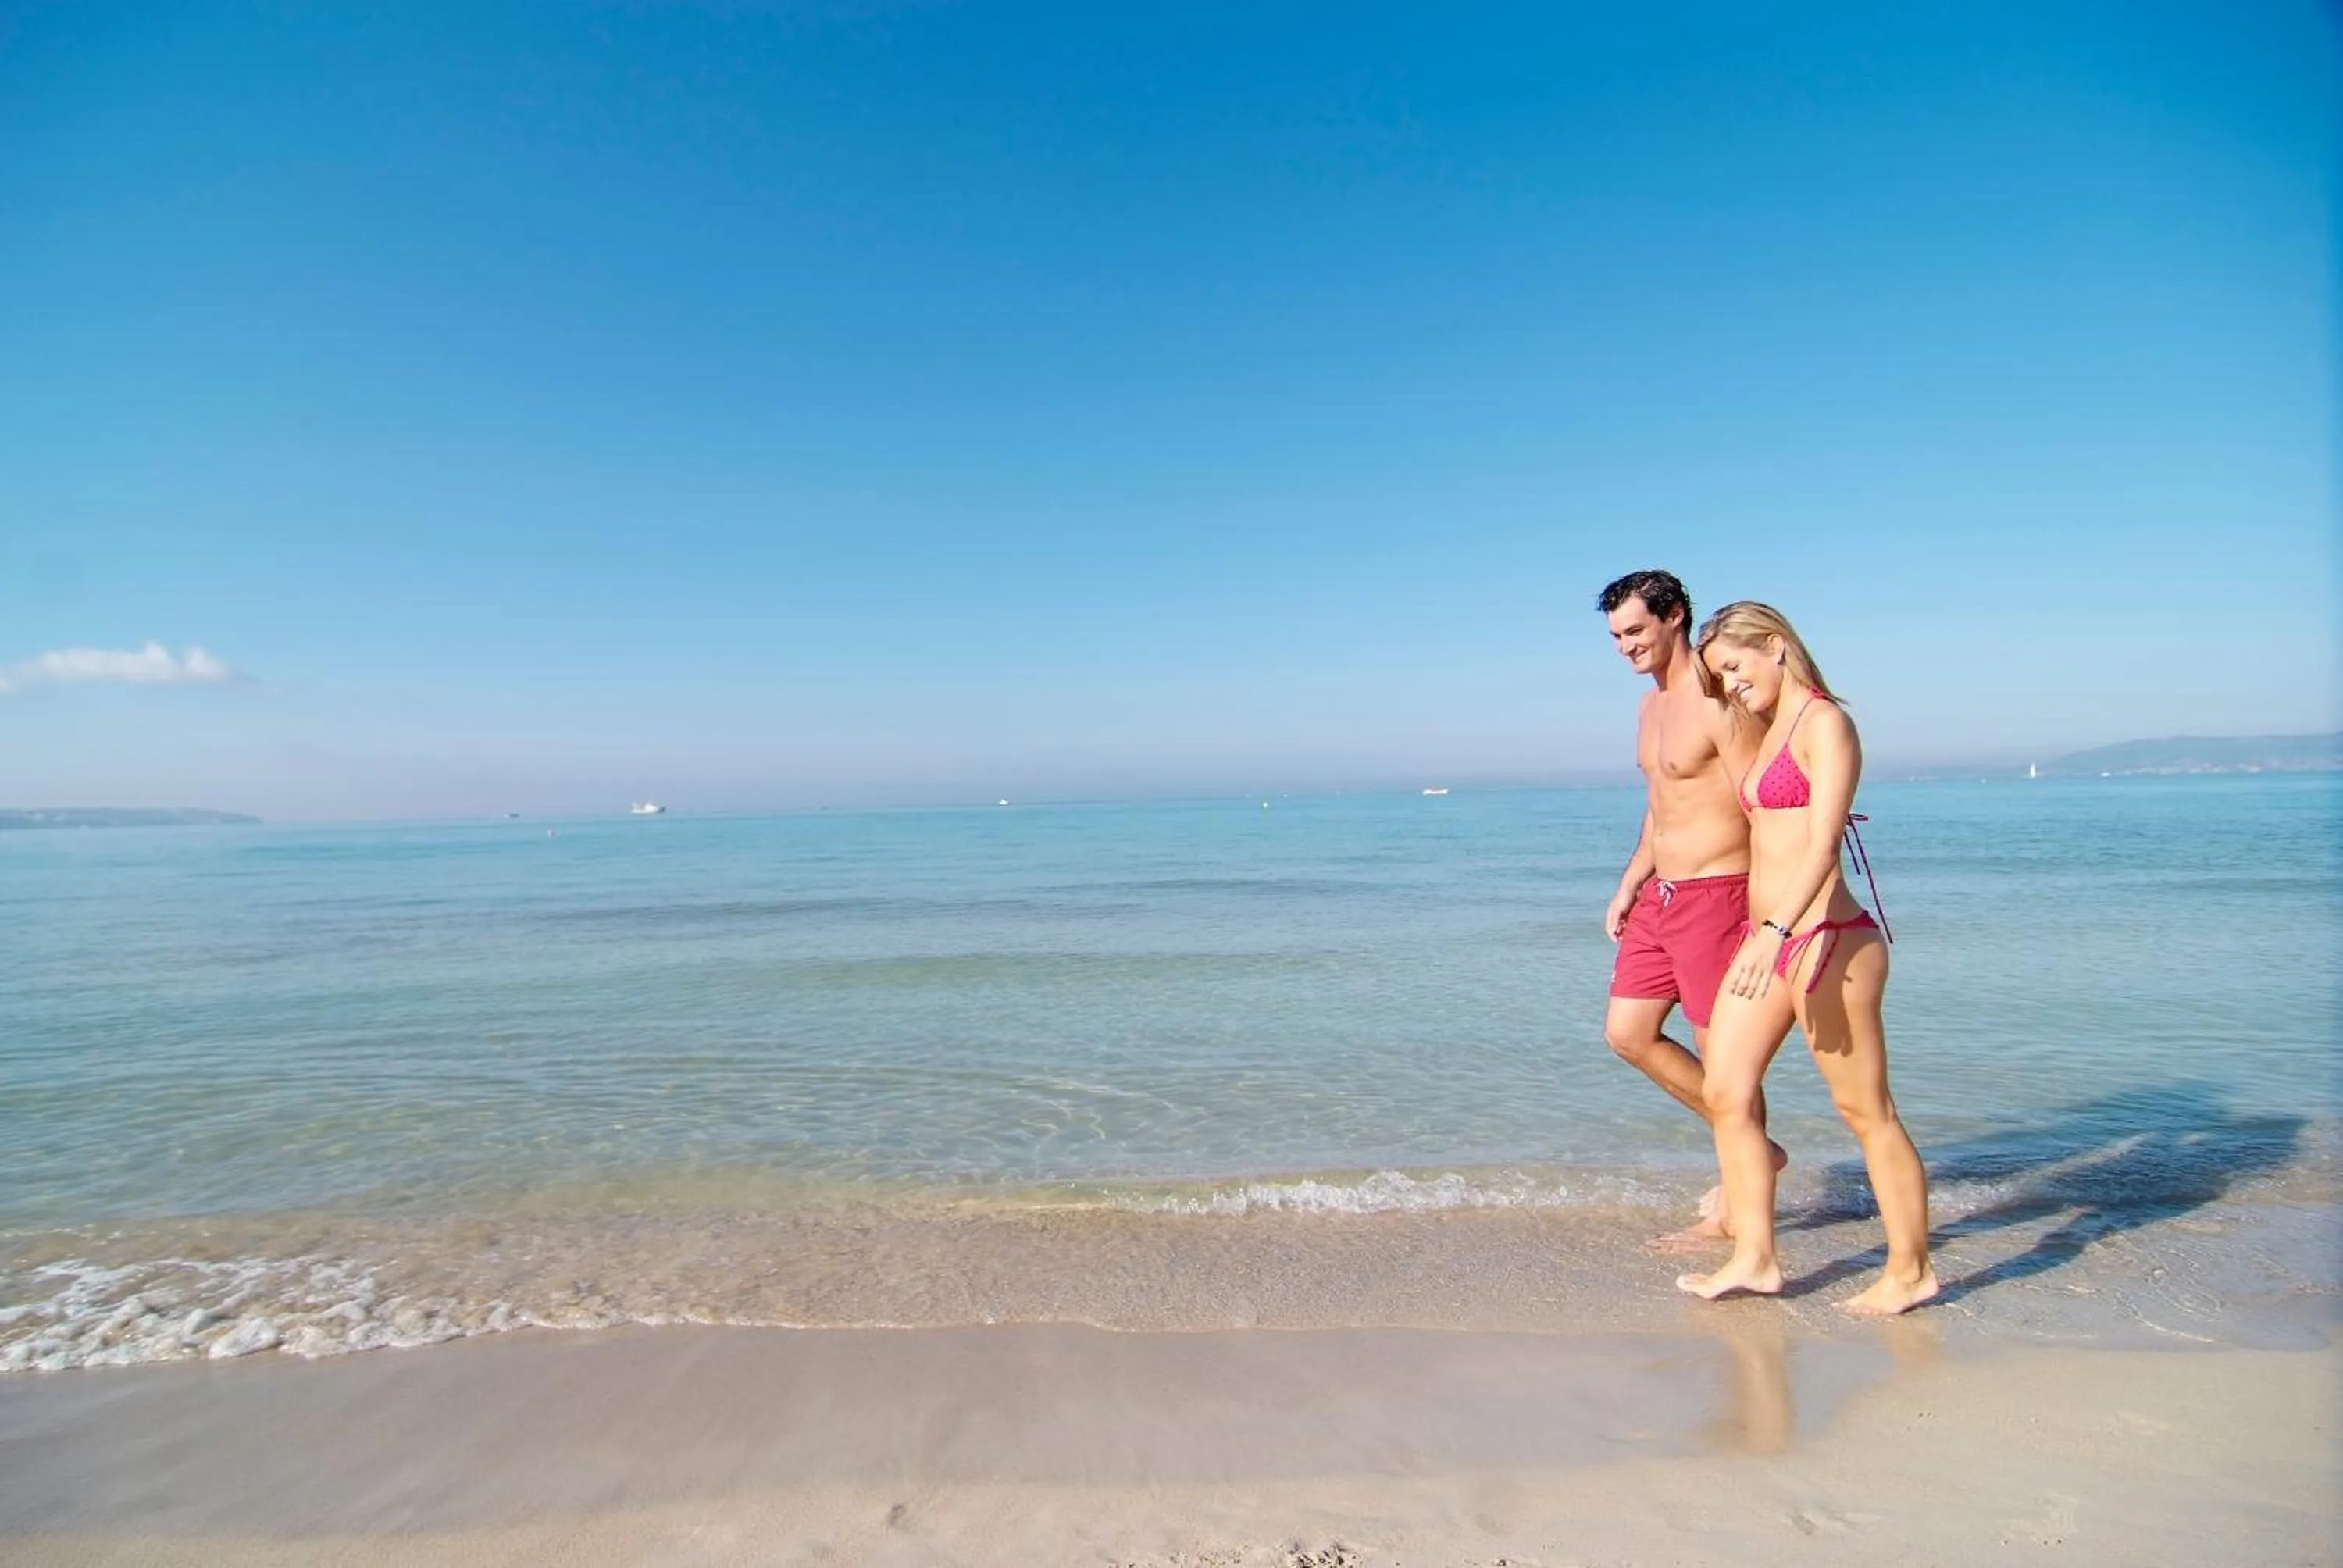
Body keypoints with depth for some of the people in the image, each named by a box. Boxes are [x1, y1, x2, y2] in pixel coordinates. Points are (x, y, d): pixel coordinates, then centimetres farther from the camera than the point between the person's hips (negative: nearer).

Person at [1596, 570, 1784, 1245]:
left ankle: (1732, 1211, 17)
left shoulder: (1719, 702, -15)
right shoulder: (1651, 706, 14)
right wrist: (1630, 884, 16)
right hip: (1660, 897, 10)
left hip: (1717, 894, -10)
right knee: (1627, 1033, 12)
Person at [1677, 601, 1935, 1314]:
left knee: (1865, 1110, 3)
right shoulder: (1774, 729, 17)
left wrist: (1779, 930, -31)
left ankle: (1911, 1269, 18)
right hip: (1768, 938, 9)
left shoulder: (1824, 721, -9)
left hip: (1825, 939, -9)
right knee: (1724, 1093, 7)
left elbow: (1823, 843, -21)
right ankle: (1755, 1257, 15)